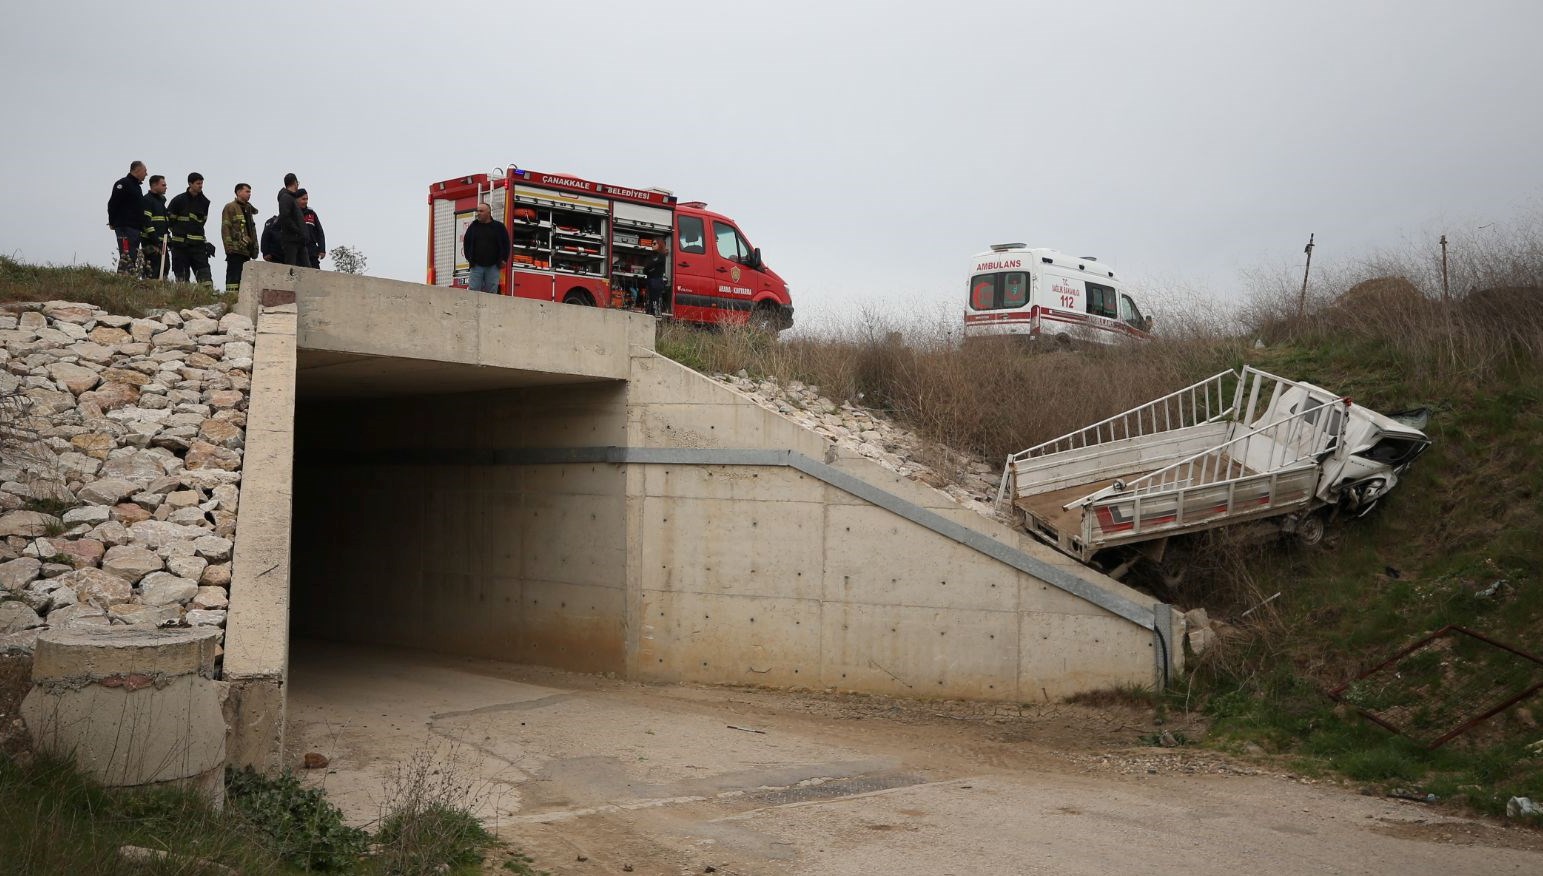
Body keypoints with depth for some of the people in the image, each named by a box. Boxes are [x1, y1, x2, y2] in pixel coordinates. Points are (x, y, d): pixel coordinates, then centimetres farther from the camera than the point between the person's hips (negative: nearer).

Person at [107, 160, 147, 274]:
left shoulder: (137, 187, 22)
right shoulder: (123, 184, -7)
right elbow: (112, 204, -13)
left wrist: (141, 226, 16)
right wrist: (112, 222, -11)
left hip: (136, 229, 9)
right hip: (125, 228, -9)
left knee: (133, 258, 8)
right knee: (126, 257, -15)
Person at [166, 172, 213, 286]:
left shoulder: (204, 202, 9)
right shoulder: (179, 200, -2)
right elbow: (168, 218, 3)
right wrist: (167, 238, 2)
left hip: (198, 244, 2)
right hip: (180, 243, -2)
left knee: (204, 271, -9)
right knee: (181, 275, 1)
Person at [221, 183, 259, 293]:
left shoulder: (248, 209, 24)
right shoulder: (230, 207, -1)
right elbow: (225, 228, -10)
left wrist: (255, 248, 16)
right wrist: (229, 246, -19)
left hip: (246, 250, 8)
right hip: (235, 250, -8)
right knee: (233, 278, -11)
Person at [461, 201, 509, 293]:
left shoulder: (499, 227, 3)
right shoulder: (473, 227, 9)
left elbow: (506, 244, 7)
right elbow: (466, 243, 15)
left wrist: (503, 260, 1)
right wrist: (468, 258, 6)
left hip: (493, 267, -1)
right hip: (476, 266, 2)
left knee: (491, 292, -1)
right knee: (473, 290, -4)